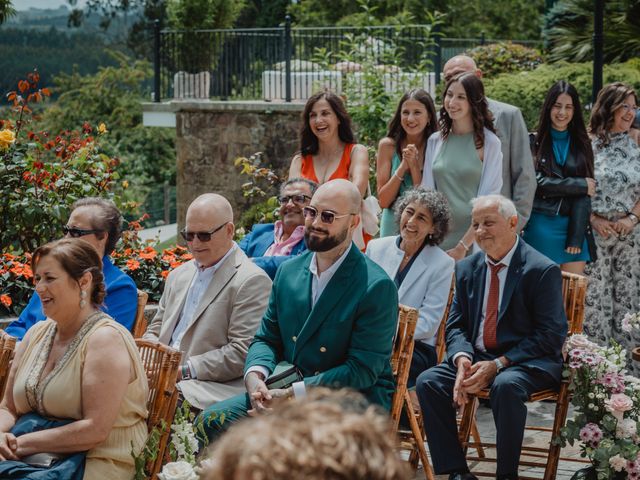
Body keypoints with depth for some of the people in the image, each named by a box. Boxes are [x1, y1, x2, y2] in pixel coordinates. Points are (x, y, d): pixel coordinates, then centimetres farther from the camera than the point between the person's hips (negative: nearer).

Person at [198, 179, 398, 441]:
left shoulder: (377, 287, -12)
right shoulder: (288, 271, 10)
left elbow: (362, 370, -15)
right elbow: (267, 338, 15)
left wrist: (292, 394, -21)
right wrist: (255, 376, -10)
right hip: (286, 390, 6)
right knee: (211, 420, -15)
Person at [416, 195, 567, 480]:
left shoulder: (543, 271, -8)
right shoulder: (467, 268, 11)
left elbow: (550, 336, -12)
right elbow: (455, 325, 11)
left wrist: (498, 365, -20)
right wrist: (462, 358, -13)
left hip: (528, 362, -5)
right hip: (477, 357, 6)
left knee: (506, 385, -38)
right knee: (428, 382, -19)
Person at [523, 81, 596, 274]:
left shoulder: (581, 144, 8)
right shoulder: (534, 142, 0)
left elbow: (584, 195, 3)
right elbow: (537, 182, -10)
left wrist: (576, 237, -5)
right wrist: (580, 185, -5)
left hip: (574, 224, 2)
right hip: (541, 226, -2)